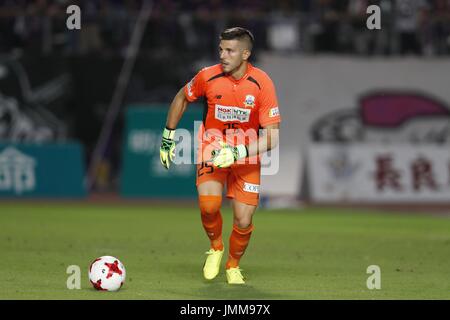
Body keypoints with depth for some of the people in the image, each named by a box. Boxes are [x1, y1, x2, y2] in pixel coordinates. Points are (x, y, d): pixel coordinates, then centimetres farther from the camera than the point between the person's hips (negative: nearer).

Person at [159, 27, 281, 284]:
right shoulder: (208, 77, -14)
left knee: (243, 222, -5)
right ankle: (216, 248, 9)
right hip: (212, 149, 0)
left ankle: (233, 266, 27)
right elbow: (182, 98, 9)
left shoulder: (262, 83, -18)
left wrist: (238, 153, -31)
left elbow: (272, 137, -20)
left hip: (247, 157, 0)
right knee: (209, 206, -24)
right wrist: (168, 137, 10)